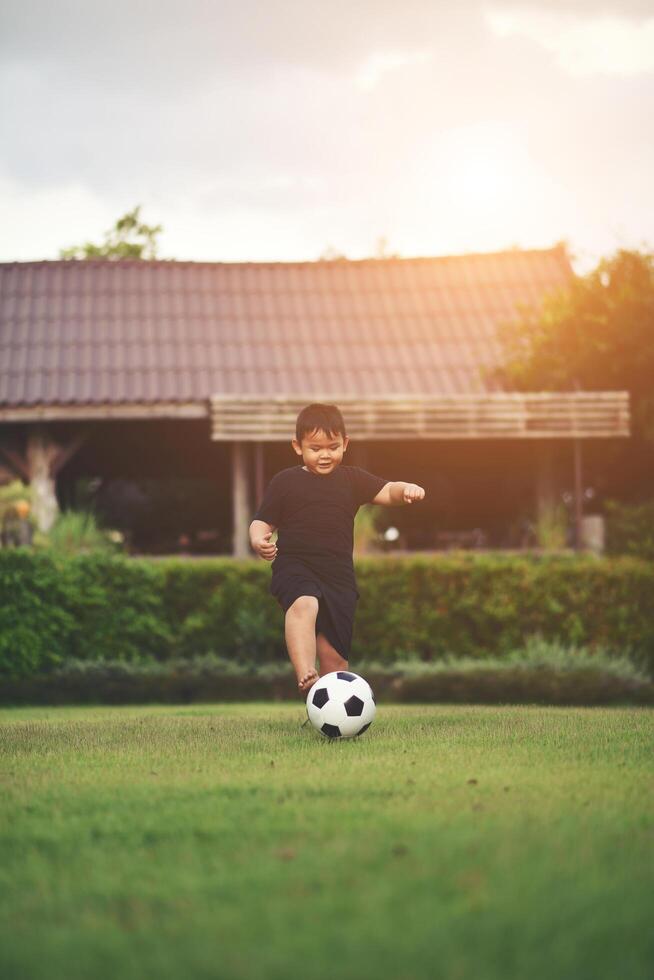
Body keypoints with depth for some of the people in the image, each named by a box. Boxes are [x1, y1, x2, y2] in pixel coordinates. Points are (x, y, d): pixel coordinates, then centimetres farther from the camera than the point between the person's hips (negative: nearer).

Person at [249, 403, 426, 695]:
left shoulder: (352, 479, 13)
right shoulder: (284, 482, 7)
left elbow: (387, 491, 2)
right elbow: (262, 521, 8)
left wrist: (406, 489, -21)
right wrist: (259, 541, -15)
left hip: (339, 574, 3)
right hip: (295, 568, -3)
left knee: (335, 654, 2)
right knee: (304, 605, -37)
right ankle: (306, 679, -52)